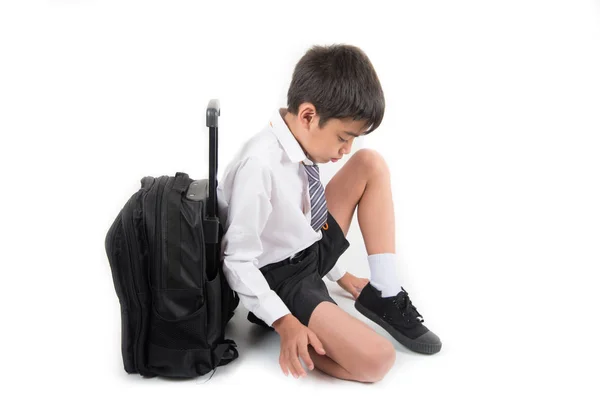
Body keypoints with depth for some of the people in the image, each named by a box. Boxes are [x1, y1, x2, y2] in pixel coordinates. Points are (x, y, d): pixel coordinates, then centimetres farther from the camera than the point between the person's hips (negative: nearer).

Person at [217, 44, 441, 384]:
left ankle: (383, 296, 2)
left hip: (313, 249, 9)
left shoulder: (302, 144, -6)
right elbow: (238, 260, -24)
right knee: (376, 360, -23)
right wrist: (284, 322, -24)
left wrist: (341, 275, 17)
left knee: (371, 164, -1)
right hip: (280, 277, -9)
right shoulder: (260, 165, -31)